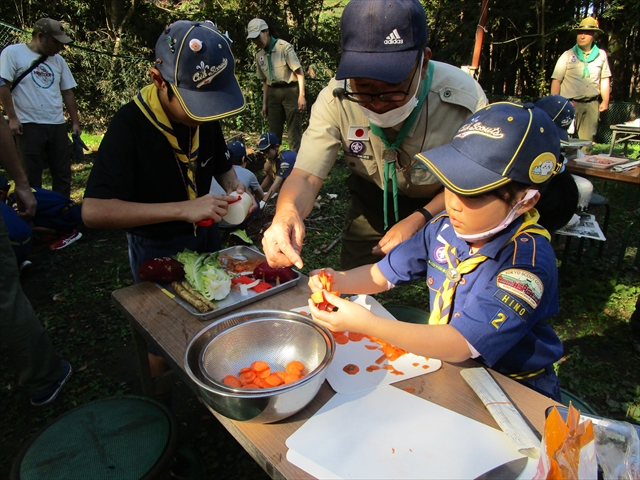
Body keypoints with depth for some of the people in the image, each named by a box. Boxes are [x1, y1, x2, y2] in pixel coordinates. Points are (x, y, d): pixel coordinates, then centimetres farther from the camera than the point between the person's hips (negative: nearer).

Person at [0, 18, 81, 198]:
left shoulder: (58, 60, 13)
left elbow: (68, 93, 15)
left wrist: (75, 122, 11)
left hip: (58, 125, 5)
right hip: (29, 125, -5)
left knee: (63, 173, 8)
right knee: (31, 176, 2)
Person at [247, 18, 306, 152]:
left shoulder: (284, 47, -8)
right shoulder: (259, 55, 11)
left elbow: (299, 72, -10)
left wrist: (301, 95, -17)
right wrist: (264, 103, 17)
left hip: (290, 90, -6)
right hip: (273, 93, 6)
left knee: (294, 130, -5)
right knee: (273, 131, 10)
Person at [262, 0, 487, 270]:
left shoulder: (464, 99, -31)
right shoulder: (336, 99, -28)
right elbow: (306, 176, -31)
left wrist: (418, 221, -32)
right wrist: (286, 213, -54)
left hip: (439, 206, 0)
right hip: (372, 200, 1)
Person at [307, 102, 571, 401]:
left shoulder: (527, 259, -28)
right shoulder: (446, 227, -9)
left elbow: (460, 346, -32)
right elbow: (384, 274, 3)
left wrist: (365, 323, -36)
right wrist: (339, 281, -17)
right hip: (446, 366, 5)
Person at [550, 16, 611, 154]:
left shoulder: (601, 55, 12)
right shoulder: (568, 55, 3)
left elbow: (604, 79, 17)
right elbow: (556, 80, -1)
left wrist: (605, 101, 9)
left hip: (592, 104, 3)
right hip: (570, 104, -3)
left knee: (587, 139, 4)